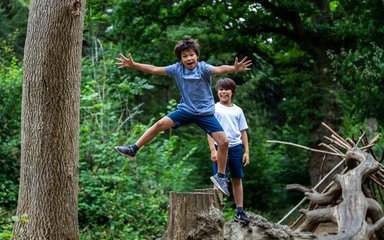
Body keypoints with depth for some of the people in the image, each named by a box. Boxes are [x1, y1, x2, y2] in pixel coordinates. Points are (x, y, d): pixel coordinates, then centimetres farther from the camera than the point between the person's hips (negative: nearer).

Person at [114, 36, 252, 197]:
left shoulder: (203, 68, -18)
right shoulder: (177, 69, -6)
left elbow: (218, 69, -38)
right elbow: (155, 70, 0)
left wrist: (234, 69, -59)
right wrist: (133, 65, -3)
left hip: (205, 113, -2)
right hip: (186, 110, 3)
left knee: (224, 142, -12)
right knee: (160, 124, -10)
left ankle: (220, 177, 5)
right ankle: (133, 150, 4)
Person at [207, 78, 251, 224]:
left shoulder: (238, 110, 14)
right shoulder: (214, 109, 4)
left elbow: (243, 132, 15)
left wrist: (246, 151, 8)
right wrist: (213, 150, -10)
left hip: (236, 147, 4)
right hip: (221, 147, -3)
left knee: (237, 179, 7)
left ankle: (239, 211, 12)